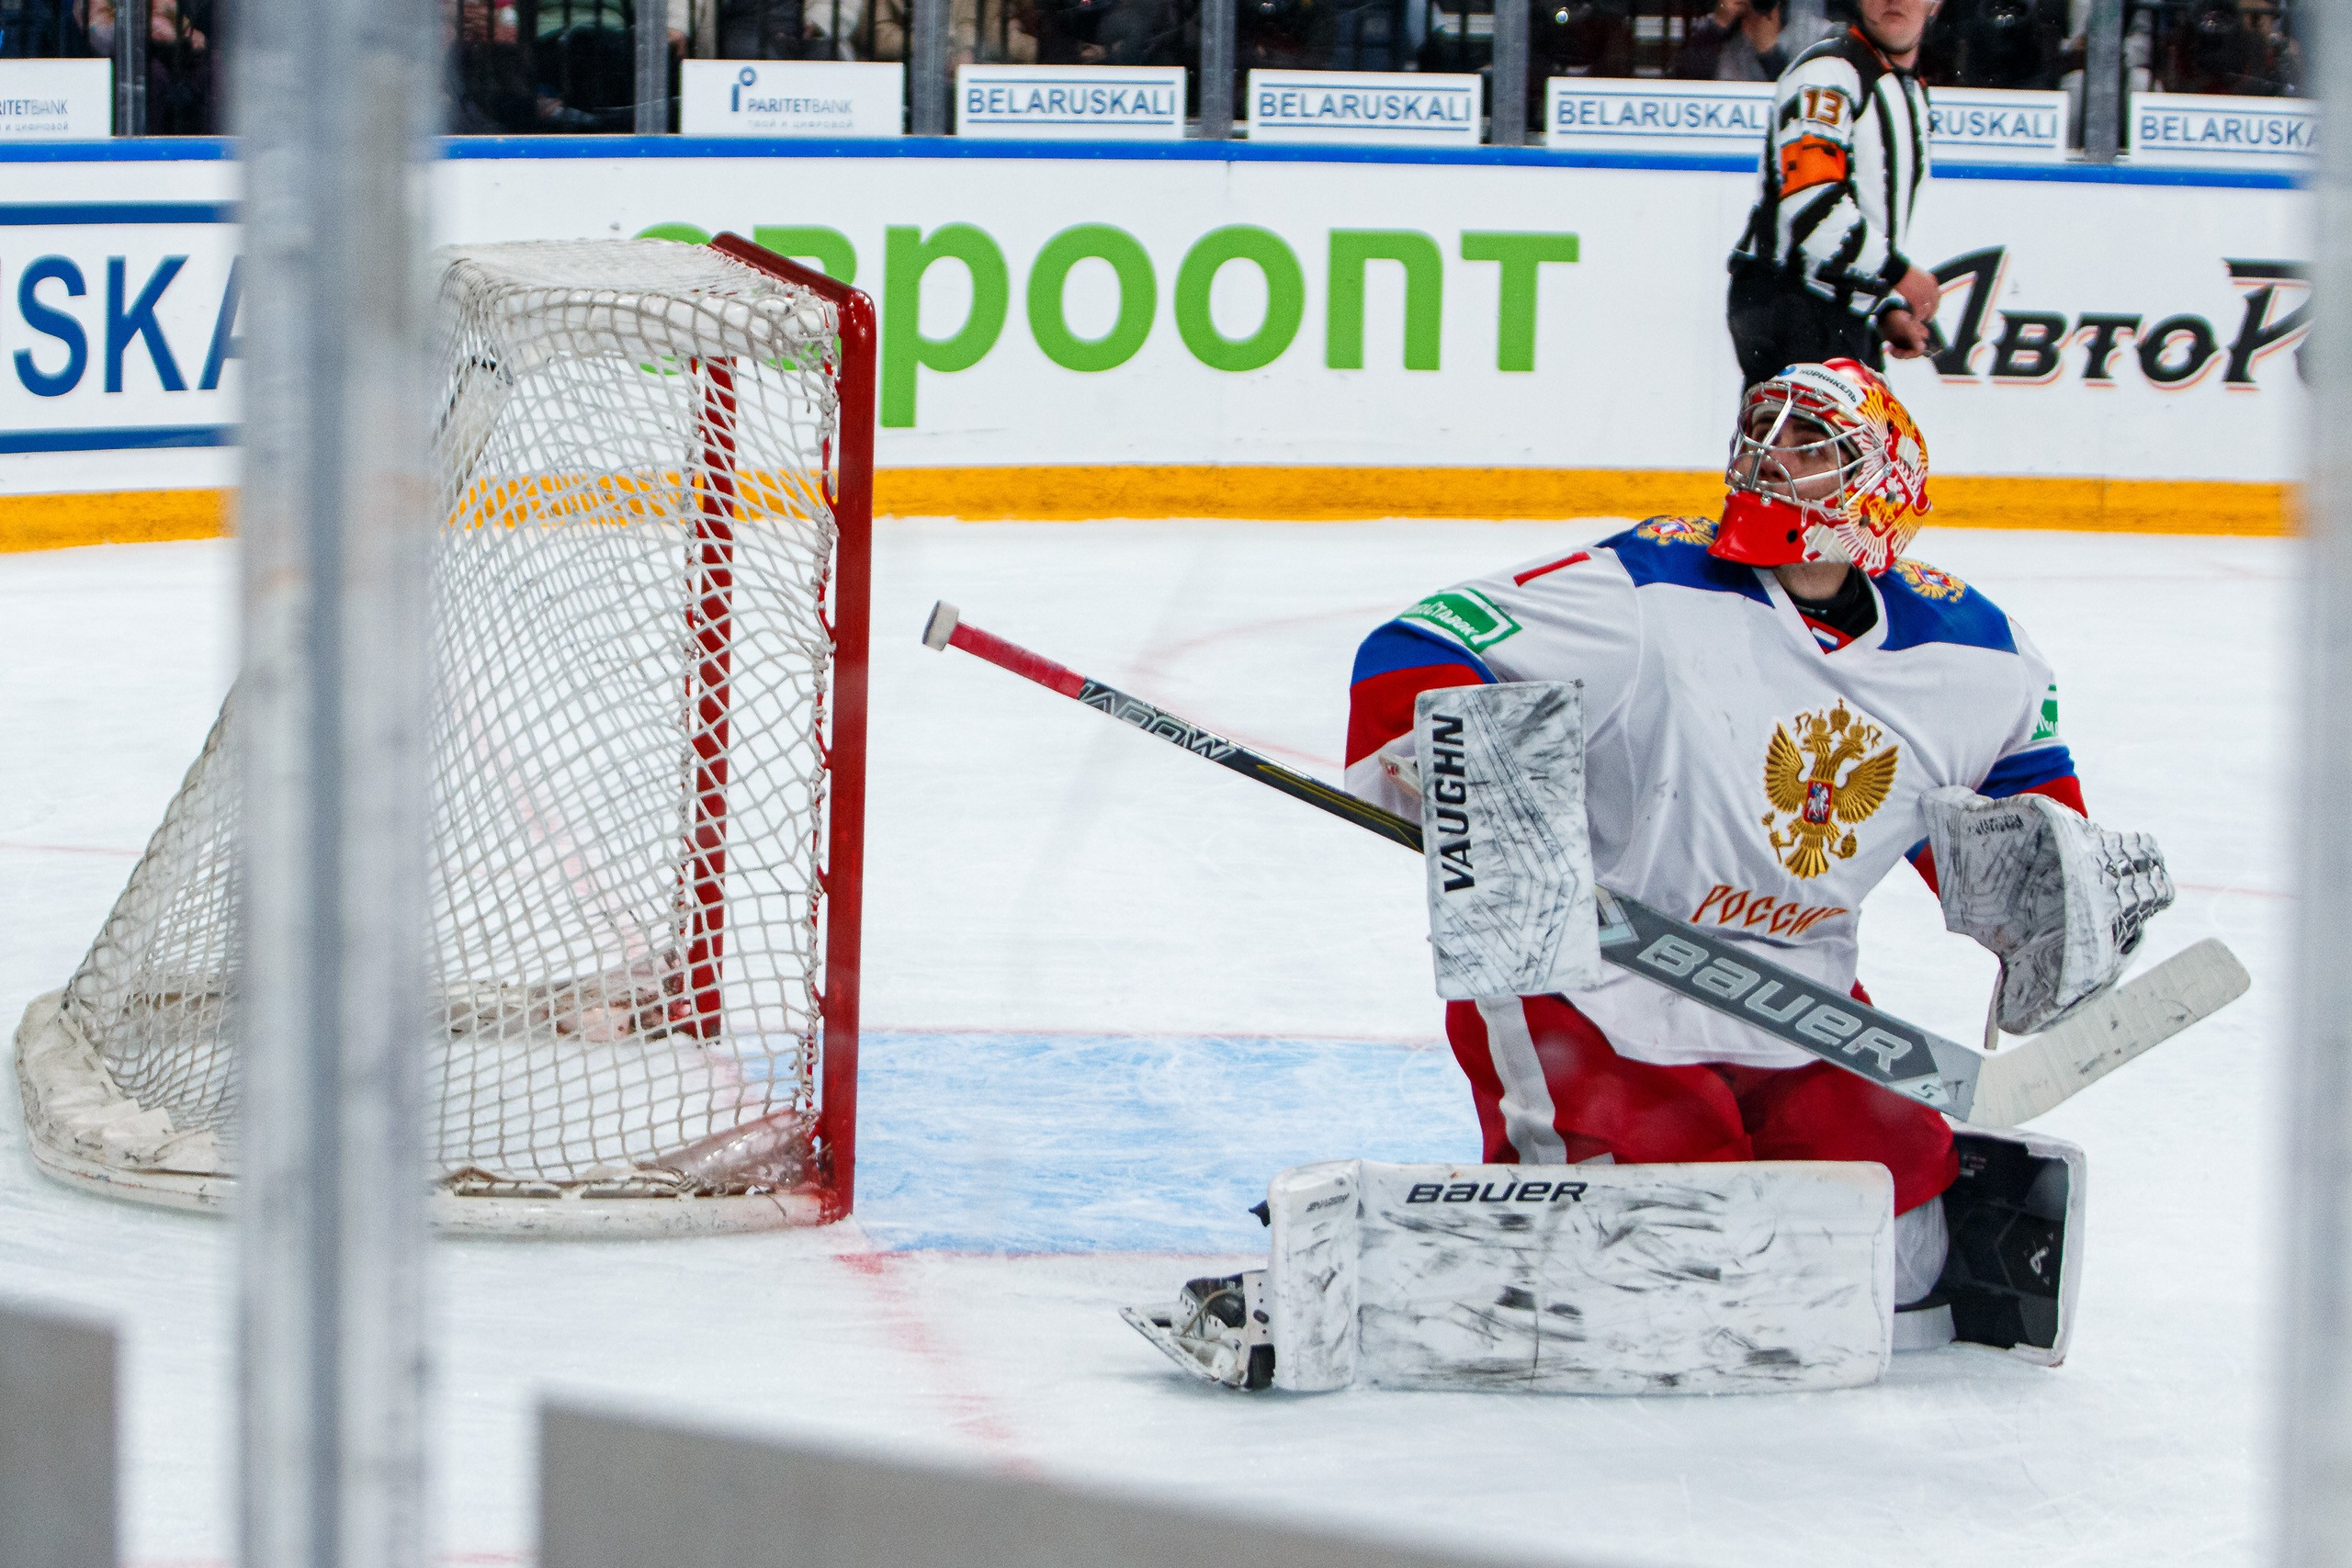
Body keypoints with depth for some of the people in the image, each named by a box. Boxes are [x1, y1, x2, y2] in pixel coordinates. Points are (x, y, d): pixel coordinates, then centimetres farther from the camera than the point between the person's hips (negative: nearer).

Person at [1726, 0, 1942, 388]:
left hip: (1848, 316, 10)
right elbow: (1809, 203, -23)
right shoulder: (1829, 71, -12)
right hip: (1787, 305, -10)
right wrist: (1898, 270, -17)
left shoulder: (1912, 94, 20)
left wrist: (1889, 309, 15)